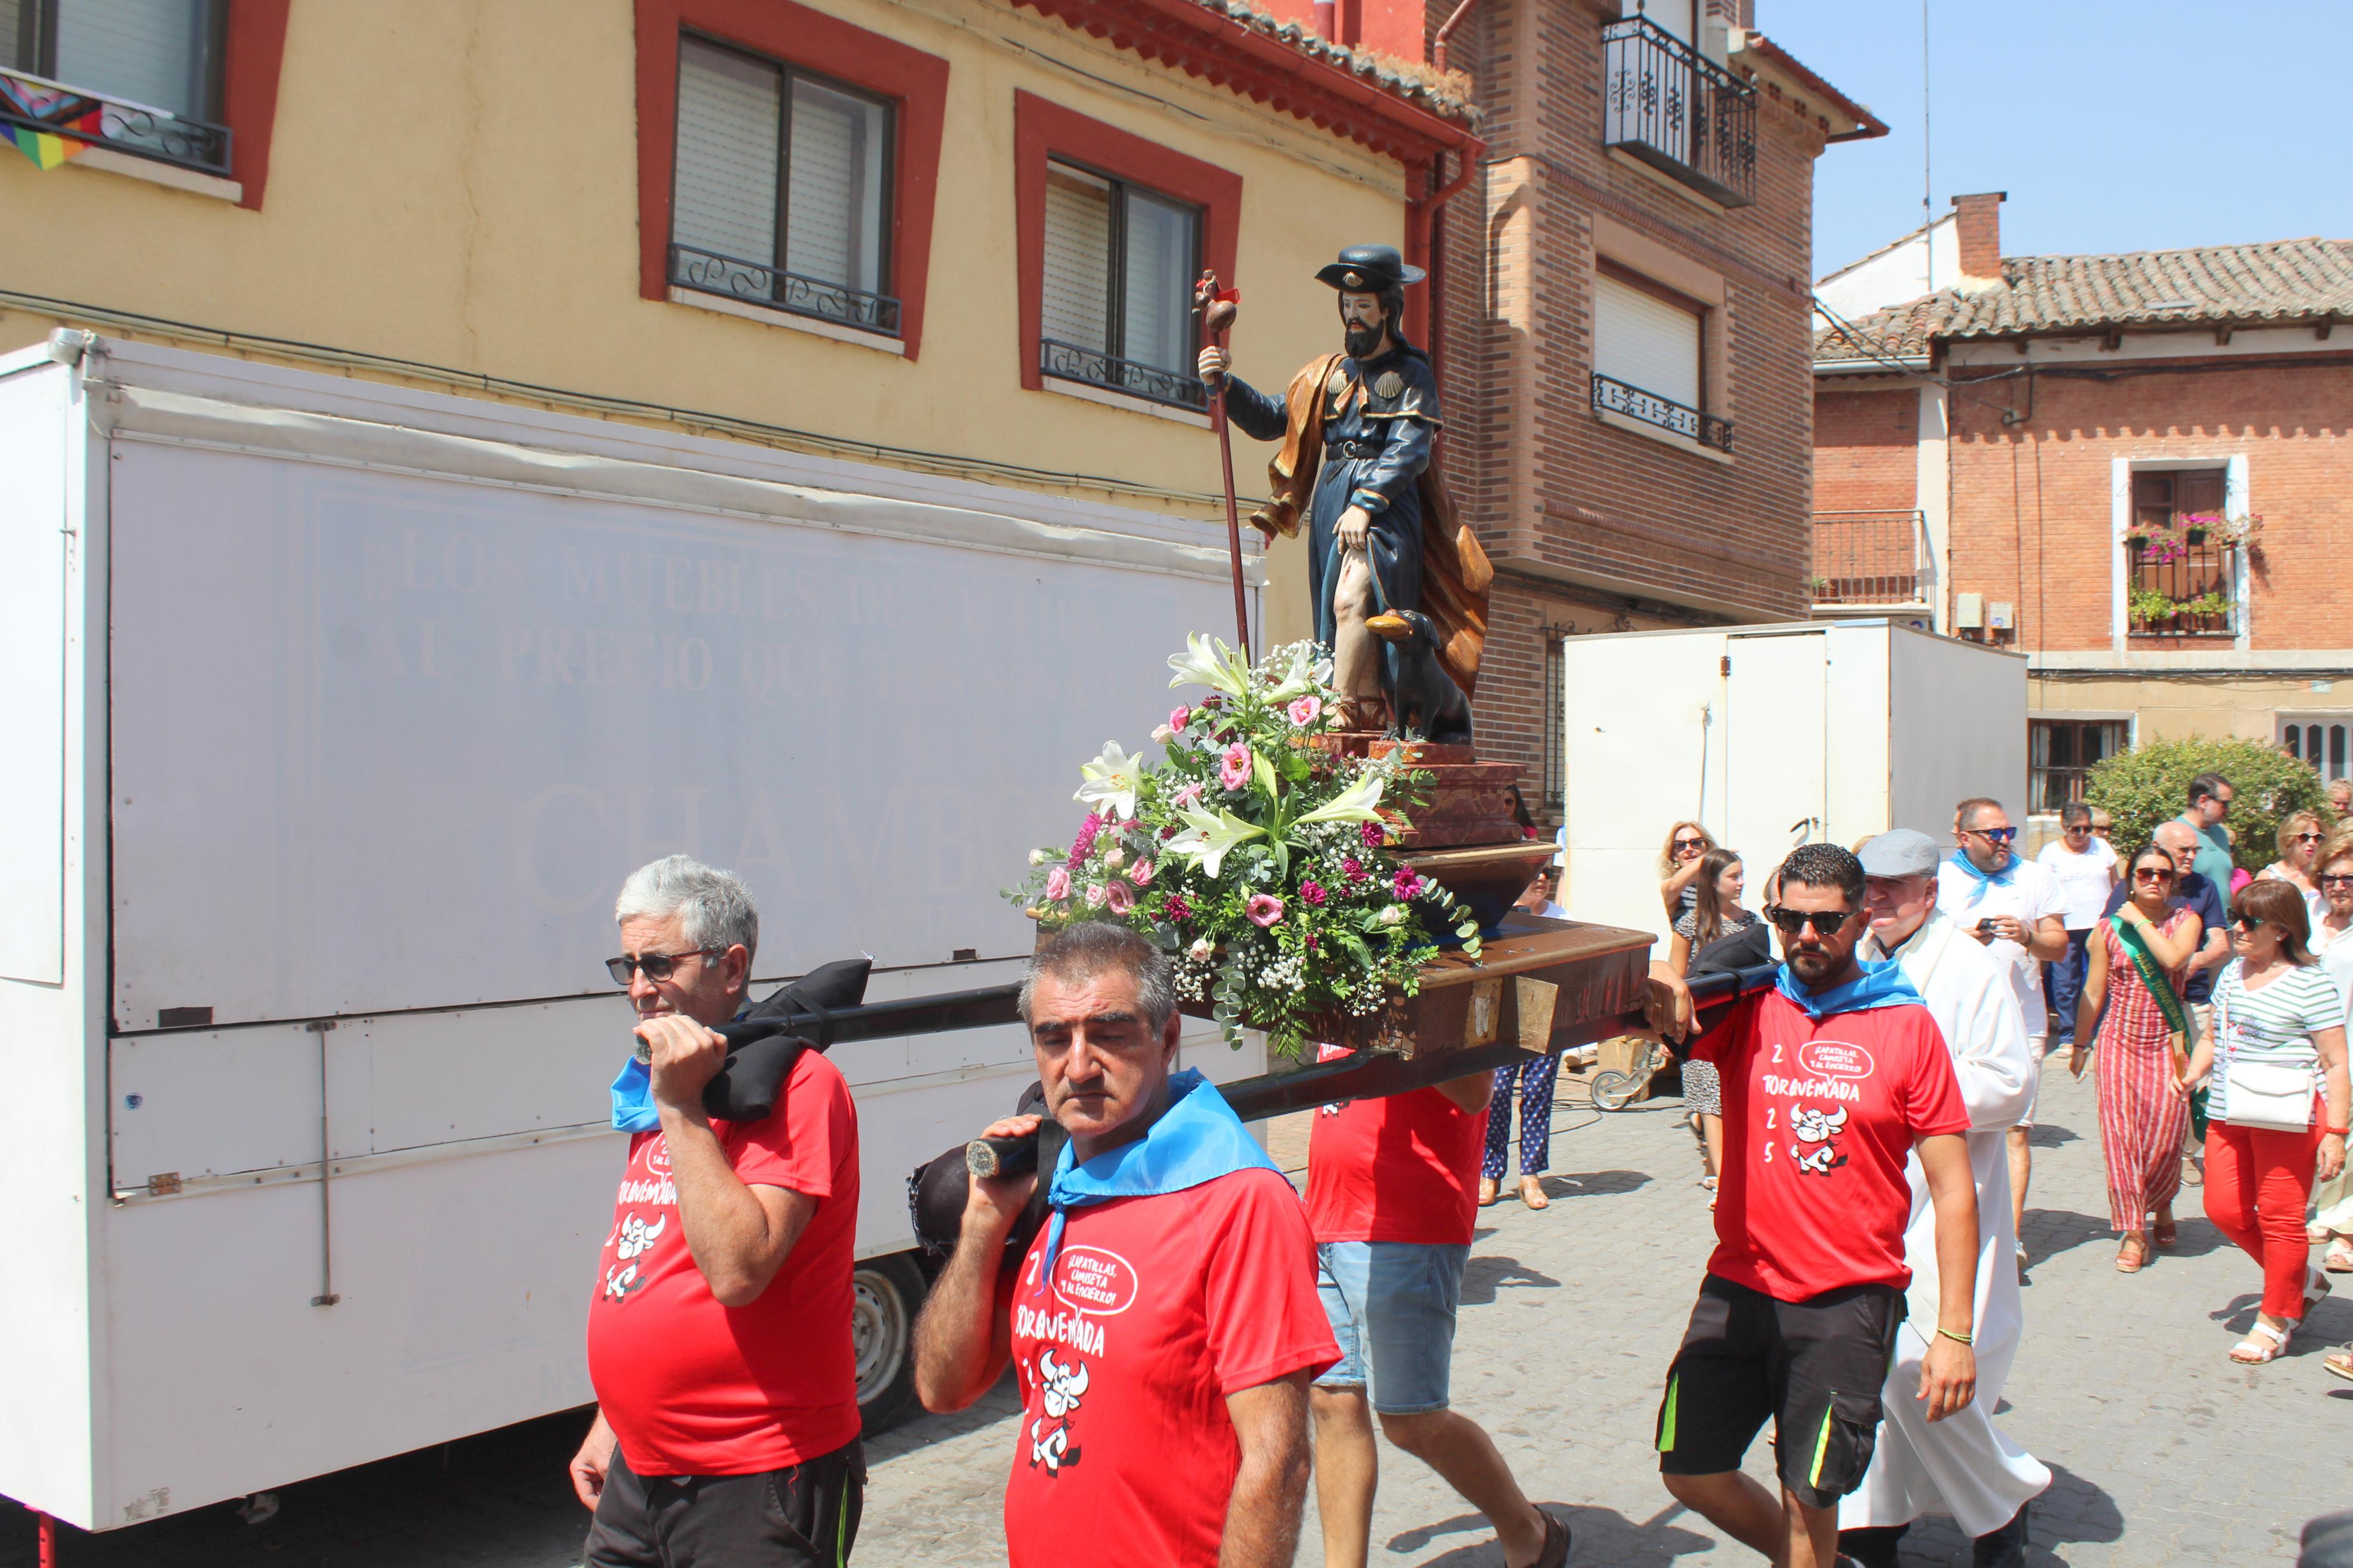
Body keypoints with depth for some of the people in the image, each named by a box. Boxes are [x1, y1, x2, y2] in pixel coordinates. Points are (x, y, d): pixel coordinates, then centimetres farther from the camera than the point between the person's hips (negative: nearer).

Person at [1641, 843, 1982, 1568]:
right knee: (1691, 1473, 10)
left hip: (1849, 1304, -3)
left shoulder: (1907, 1026, -3)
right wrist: (1663, 988, -37)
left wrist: (1954, 1332, -7)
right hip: (1739, 1289, 3)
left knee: (1810, 1497, 3)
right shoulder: (1747, 1008, 3)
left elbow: (1952, 1190, -3)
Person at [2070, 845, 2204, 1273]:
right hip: (2119, 1040, 1)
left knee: (2164, 1134, -4)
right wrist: (2080, 1044, 11)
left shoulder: (2186, 920, 1)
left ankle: (2161, 1205, 27)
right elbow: (2093, 992, 8)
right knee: (2119, 1133, -6)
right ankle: (2132, 1231, 1)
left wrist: (2140, 920, -12)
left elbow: (2173, 958, -21)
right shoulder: (2110, 928, 4)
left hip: (2167, 1043, -1)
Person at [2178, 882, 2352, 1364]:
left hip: (2286, 1119, -7)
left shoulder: (2311, 985, -11)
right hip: (2228, 1112, 7)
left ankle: (2274, 1321, 18)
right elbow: (2211, 1038, 20)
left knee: (2280, 1218, 3)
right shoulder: (2232, 973, 10)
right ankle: (2302, 1280, 32)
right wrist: (2192, 1074, 1)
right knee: (2224, 1210, 8)